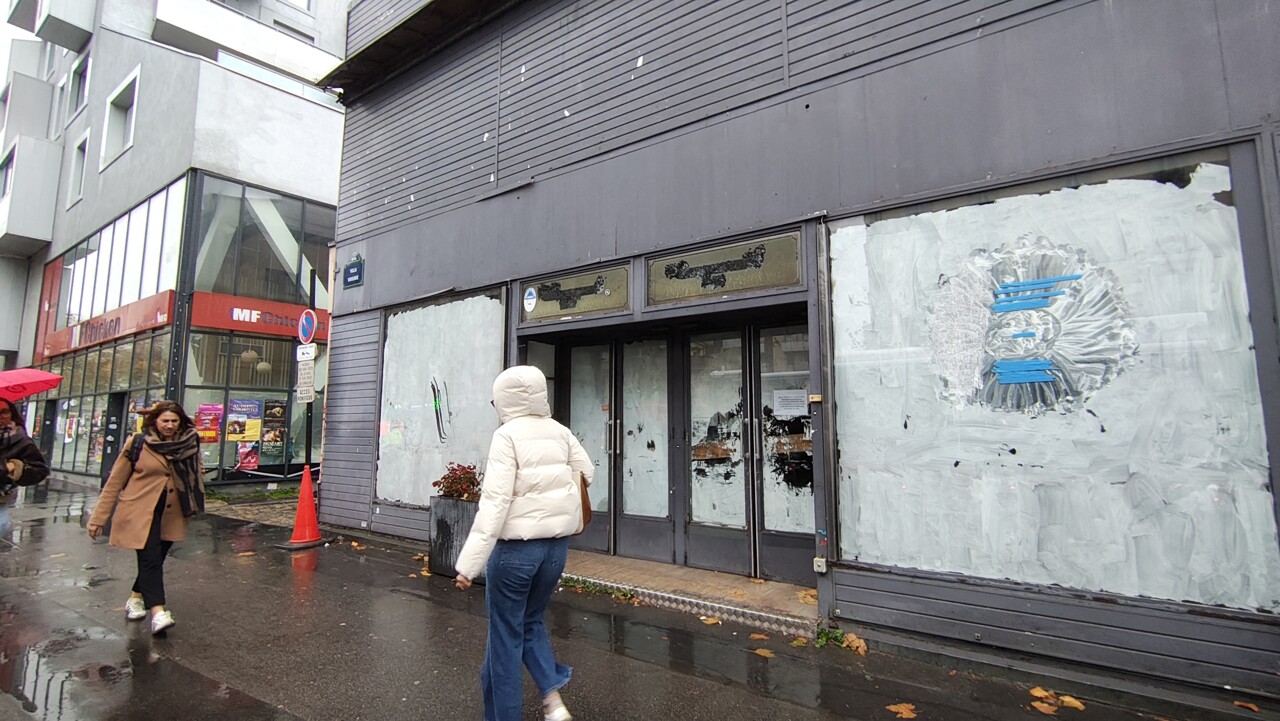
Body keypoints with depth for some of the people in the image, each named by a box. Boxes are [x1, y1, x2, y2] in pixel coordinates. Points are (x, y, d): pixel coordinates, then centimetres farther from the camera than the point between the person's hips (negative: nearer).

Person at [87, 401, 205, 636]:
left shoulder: (190, 443, 0)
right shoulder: (138, 443, -6)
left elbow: (195, 476, 11)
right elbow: (115, 482, -1)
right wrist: (99, 518, 0)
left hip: (172, 515, 3)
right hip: (140, 512, -3)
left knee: (155, 559, 13)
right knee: (150, 559, -11)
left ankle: (136, 599, 35)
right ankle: (158, 613, -14)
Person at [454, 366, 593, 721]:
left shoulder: (507, 435, -13)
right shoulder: (560, 432, 4)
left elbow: (495, 501, -19)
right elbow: (586, 473, 12)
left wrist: (469, 563, -19)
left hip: (515, 548, -6)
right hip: (556, 546, 6)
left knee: (506, 636, 11)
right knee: (531, 621, 25)